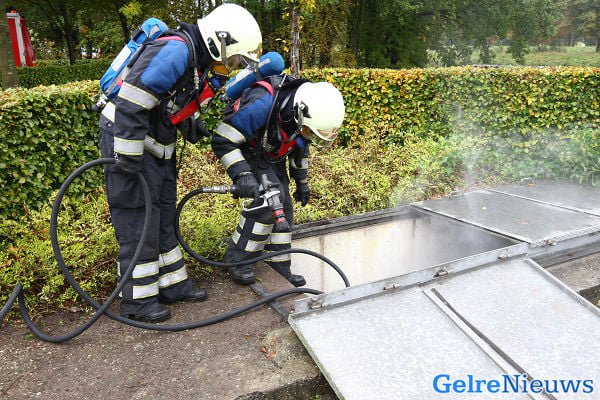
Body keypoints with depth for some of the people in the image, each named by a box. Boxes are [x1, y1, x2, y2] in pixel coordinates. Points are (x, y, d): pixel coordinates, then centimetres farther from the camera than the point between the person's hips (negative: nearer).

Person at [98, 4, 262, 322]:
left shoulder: (196, 60, 9)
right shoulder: (175, 51, -23)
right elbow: (130, 104, -28)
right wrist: (128, 159, -25)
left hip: (157, 148, 10)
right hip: (127, 141, -10)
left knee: (164, 218, 14)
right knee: (139, 224, -2)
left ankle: (173, 285, 27)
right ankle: (137, 302, 12)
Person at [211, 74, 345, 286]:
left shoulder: (308, 113, -15)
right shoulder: (263, 104, -38)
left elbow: (300, 147, 7)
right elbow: (222, 140, -34)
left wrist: (301, 181, 13)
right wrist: (242, 175, -43)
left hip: (273, 157, 7)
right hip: (246, 151, -7)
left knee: (284, 208, 2)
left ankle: (279, 267, 16)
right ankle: (236, 259, -11)